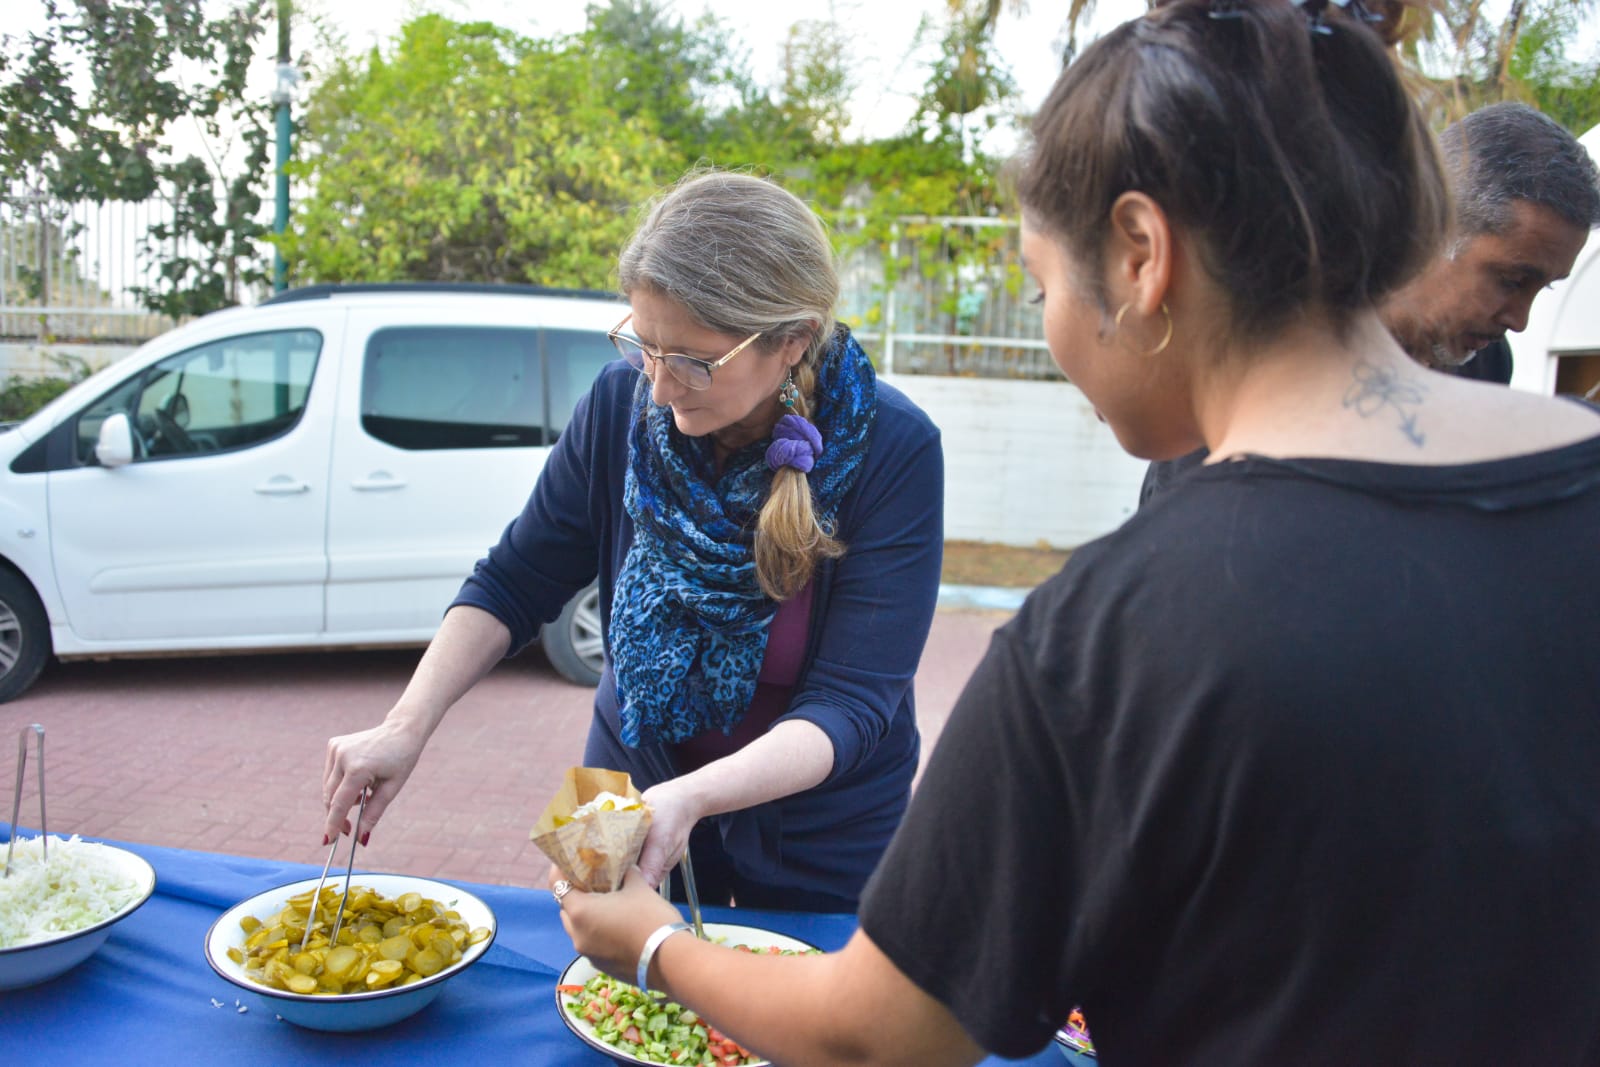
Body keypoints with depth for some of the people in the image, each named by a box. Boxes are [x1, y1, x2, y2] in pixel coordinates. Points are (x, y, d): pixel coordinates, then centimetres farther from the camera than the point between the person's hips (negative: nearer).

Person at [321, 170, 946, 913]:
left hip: (819, 834, -2)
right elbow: (515, 583, -6)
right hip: (632, 777, 3)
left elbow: (850, 706, -27)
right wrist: (407, 726, -19)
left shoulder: (891, 450, -26)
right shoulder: (624, 399, -16)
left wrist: (690, 798, -43)